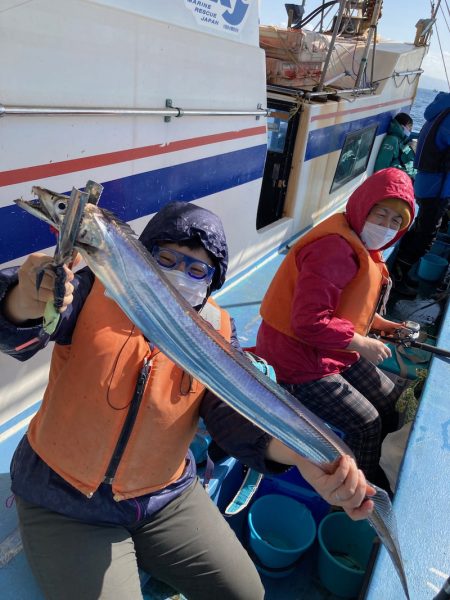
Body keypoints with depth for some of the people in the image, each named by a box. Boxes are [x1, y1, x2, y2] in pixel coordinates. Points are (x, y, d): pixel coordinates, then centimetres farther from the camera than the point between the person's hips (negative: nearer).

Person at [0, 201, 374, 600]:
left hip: (166, 499, 3)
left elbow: (235, 411, -18)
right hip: (62, 501, -2)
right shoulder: (95, 288, -13)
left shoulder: (217, 330, -7)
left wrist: (300, 452, -39)